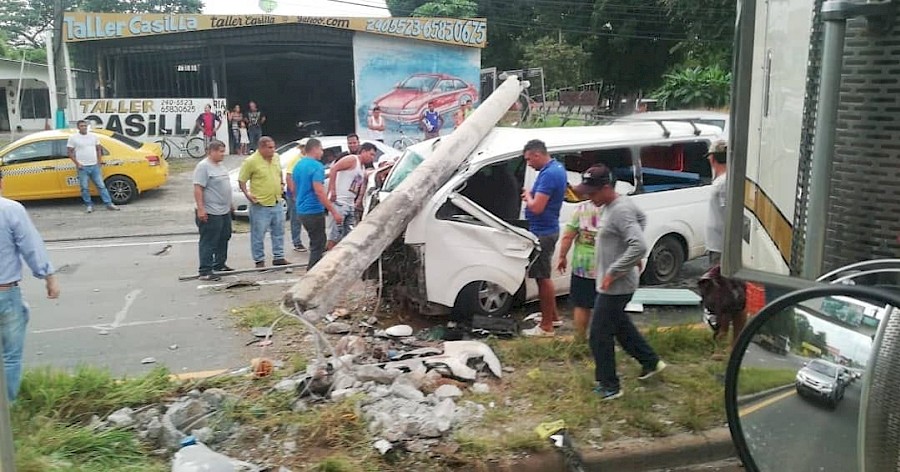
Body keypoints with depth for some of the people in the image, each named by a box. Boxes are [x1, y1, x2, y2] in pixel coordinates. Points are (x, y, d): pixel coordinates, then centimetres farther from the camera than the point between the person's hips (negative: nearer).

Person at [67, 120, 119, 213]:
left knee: (101, 185, 4)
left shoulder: (93, 136, 9)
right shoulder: (73, 138, -1)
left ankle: (109, 204, 5)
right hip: (83, 167, -3)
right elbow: (70, 152, -1)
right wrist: (77, 163, -9)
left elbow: (98, 149, 16)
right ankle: (89, 205, 12)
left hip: (95, 166, 3)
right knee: (85, 188, 2)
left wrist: (99, 161, 6)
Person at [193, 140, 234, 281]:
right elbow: (198, 189, -21)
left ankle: (219, 264, 32)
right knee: (209, 243, -5)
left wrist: (230, 204, 27)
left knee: (224, 239, 18)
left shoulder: (220, 165, 14)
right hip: (210, 213, -10)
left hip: (224, 211, 10)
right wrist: (200, 209, -26)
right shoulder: (203, 166, -15)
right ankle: (205, 271, -1)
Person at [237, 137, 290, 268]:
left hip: (277, 202, 7)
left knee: (279, 232, 15)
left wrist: (281, 184, 12)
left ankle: (278, 257, 28)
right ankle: (259, 261, 14)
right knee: (258, 235, 2)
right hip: (260, 204, -6)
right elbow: (241, 181, -9)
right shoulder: (251, 161, -14)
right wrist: (247, 194, -21)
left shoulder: (276, 157, 6)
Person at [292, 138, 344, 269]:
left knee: (316, 243, 20)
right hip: (314, 211, -9)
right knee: (317, 245, -2)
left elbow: (295, 188, 21)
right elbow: (319, 191, -23)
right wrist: (334, 212, -23)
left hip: (301, 210, 9)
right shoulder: (316, 166, -15)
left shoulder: (298, 165, 12)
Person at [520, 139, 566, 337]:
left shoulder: (549, 174, -23)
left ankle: (546, 326, 5)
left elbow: (536, 207, -27)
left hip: (542, 232, -10)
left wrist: (527, 196, -7)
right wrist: (532, 195, 6)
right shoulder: (557, 167, 10)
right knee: (544, 276, 21)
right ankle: (552, 316, 33)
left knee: (543, 278, -3)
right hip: (547, 230, 10)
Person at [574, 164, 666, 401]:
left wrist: (613, 272, -27)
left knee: (599, 334, 0)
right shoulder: (618, 203, 3)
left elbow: (639, 247, -34)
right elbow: (641, 217, 24)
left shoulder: (620, 211, -26)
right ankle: (651, 362, 42)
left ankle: (609, 386, 14)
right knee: (620, 324, 27)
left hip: (616, 286, -10)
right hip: (612, 284, 10)